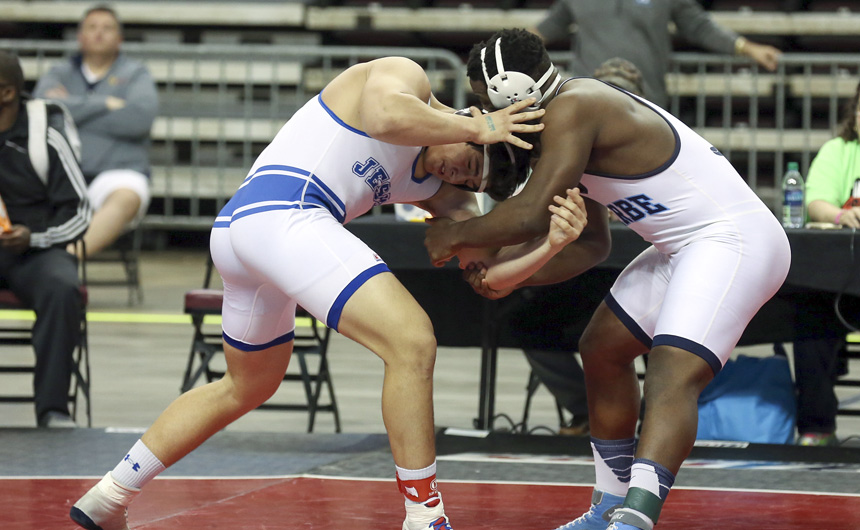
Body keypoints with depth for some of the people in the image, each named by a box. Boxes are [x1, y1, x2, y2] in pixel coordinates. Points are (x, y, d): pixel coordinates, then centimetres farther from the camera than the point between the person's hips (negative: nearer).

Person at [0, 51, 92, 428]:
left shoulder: (46, 135, -3)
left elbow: (77, 213, 1)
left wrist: (33, 237, -17)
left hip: (35, 251, -2)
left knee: (62, 288, -34)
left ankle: (52, 407, -30)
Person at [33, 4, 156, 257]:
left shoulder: (135, 73, 16)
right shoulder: (59, 74, 20)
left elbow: (141, 116, -6)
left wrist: (76, 109, -1)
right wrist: (105, 104, -4)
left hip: (118, 172, -2)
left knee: (126, 197, -38)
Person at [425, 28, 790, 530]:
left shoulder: (572, 111, -18)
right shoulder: (579, 113, 13)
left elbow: (532, 215, -24)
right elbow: (592, 244, 18)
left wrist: (455, 235, -7)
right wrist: (513, 278, 8)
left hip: (733, 239, -11)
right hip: (688, 245, 11)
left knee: (672, 377, -27)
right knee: (602, 348, 21)